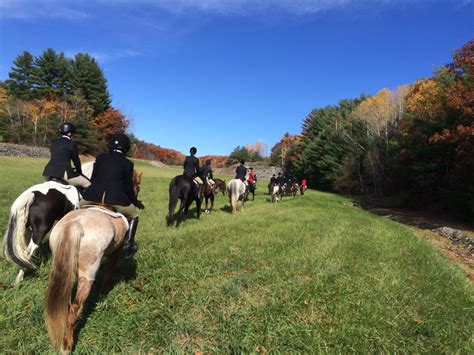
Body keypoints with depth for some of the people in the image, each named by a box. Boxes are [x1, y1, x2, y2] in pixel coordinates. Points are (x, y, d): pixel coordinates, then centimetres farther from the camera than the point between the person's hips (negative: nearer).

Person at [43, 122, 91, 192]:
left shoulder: (54, 142, 16)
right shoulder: (71, 144, -3)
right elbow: (76, 160, 6)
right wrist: (79, 172, 23)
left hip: (49, 171, 8)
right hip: (63, 172, -8)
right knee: (87, 184, 0)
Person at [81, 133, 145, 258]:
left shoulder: (100, 158, 13)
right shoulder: (128, 163, 5)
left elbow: (93, 179, 17)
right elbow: (128, 187, 7)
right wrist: (135, 202, 22)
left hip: (94, 196, 3)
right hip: (116, 199, -3)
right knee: (133, 215, 24)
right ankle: (128, 245, 13)